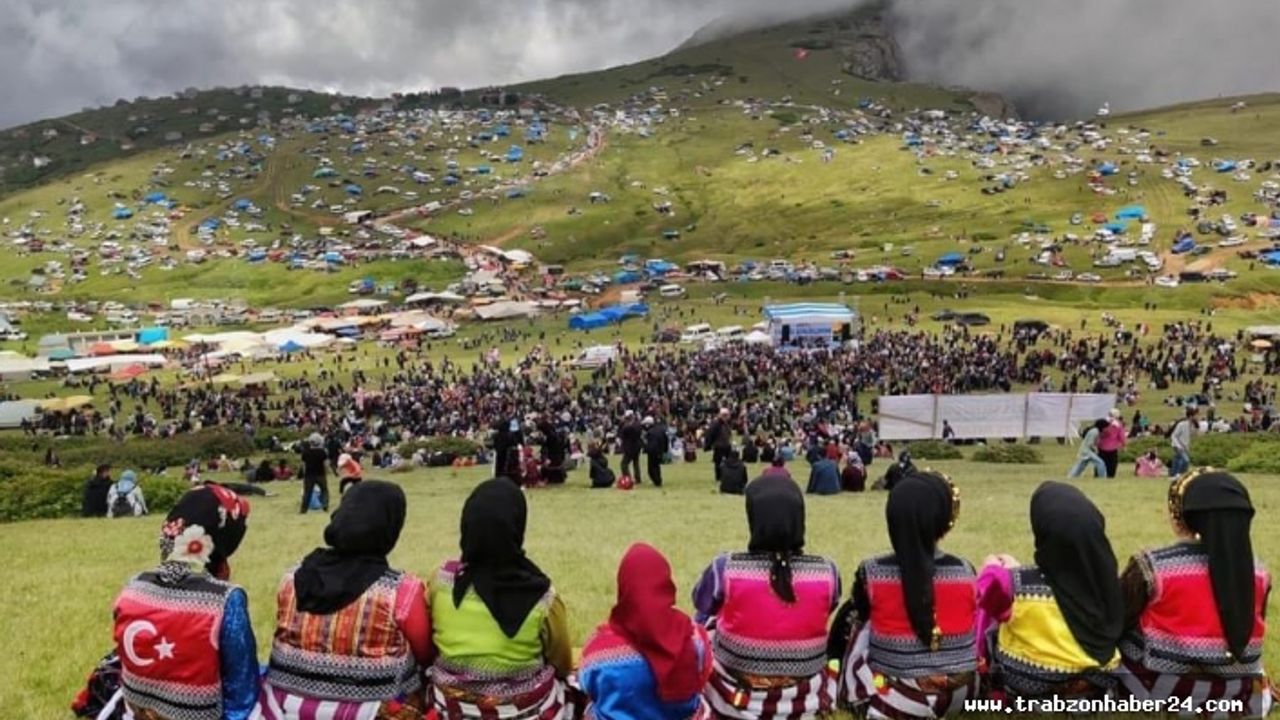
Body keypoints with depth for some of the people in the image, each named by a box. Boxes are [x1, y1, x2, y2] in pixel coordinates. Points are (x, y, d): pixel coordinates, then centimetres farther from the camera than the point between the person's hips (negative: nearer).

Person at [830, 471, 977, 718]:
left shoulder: (872, 573, -15)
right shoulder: (965, 572, -9)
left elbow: (851, 619, 4)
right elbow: (969, 631, 7)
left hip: (890, 700, -2)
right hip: (959, 695, 3)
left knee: (852, 619, 16)